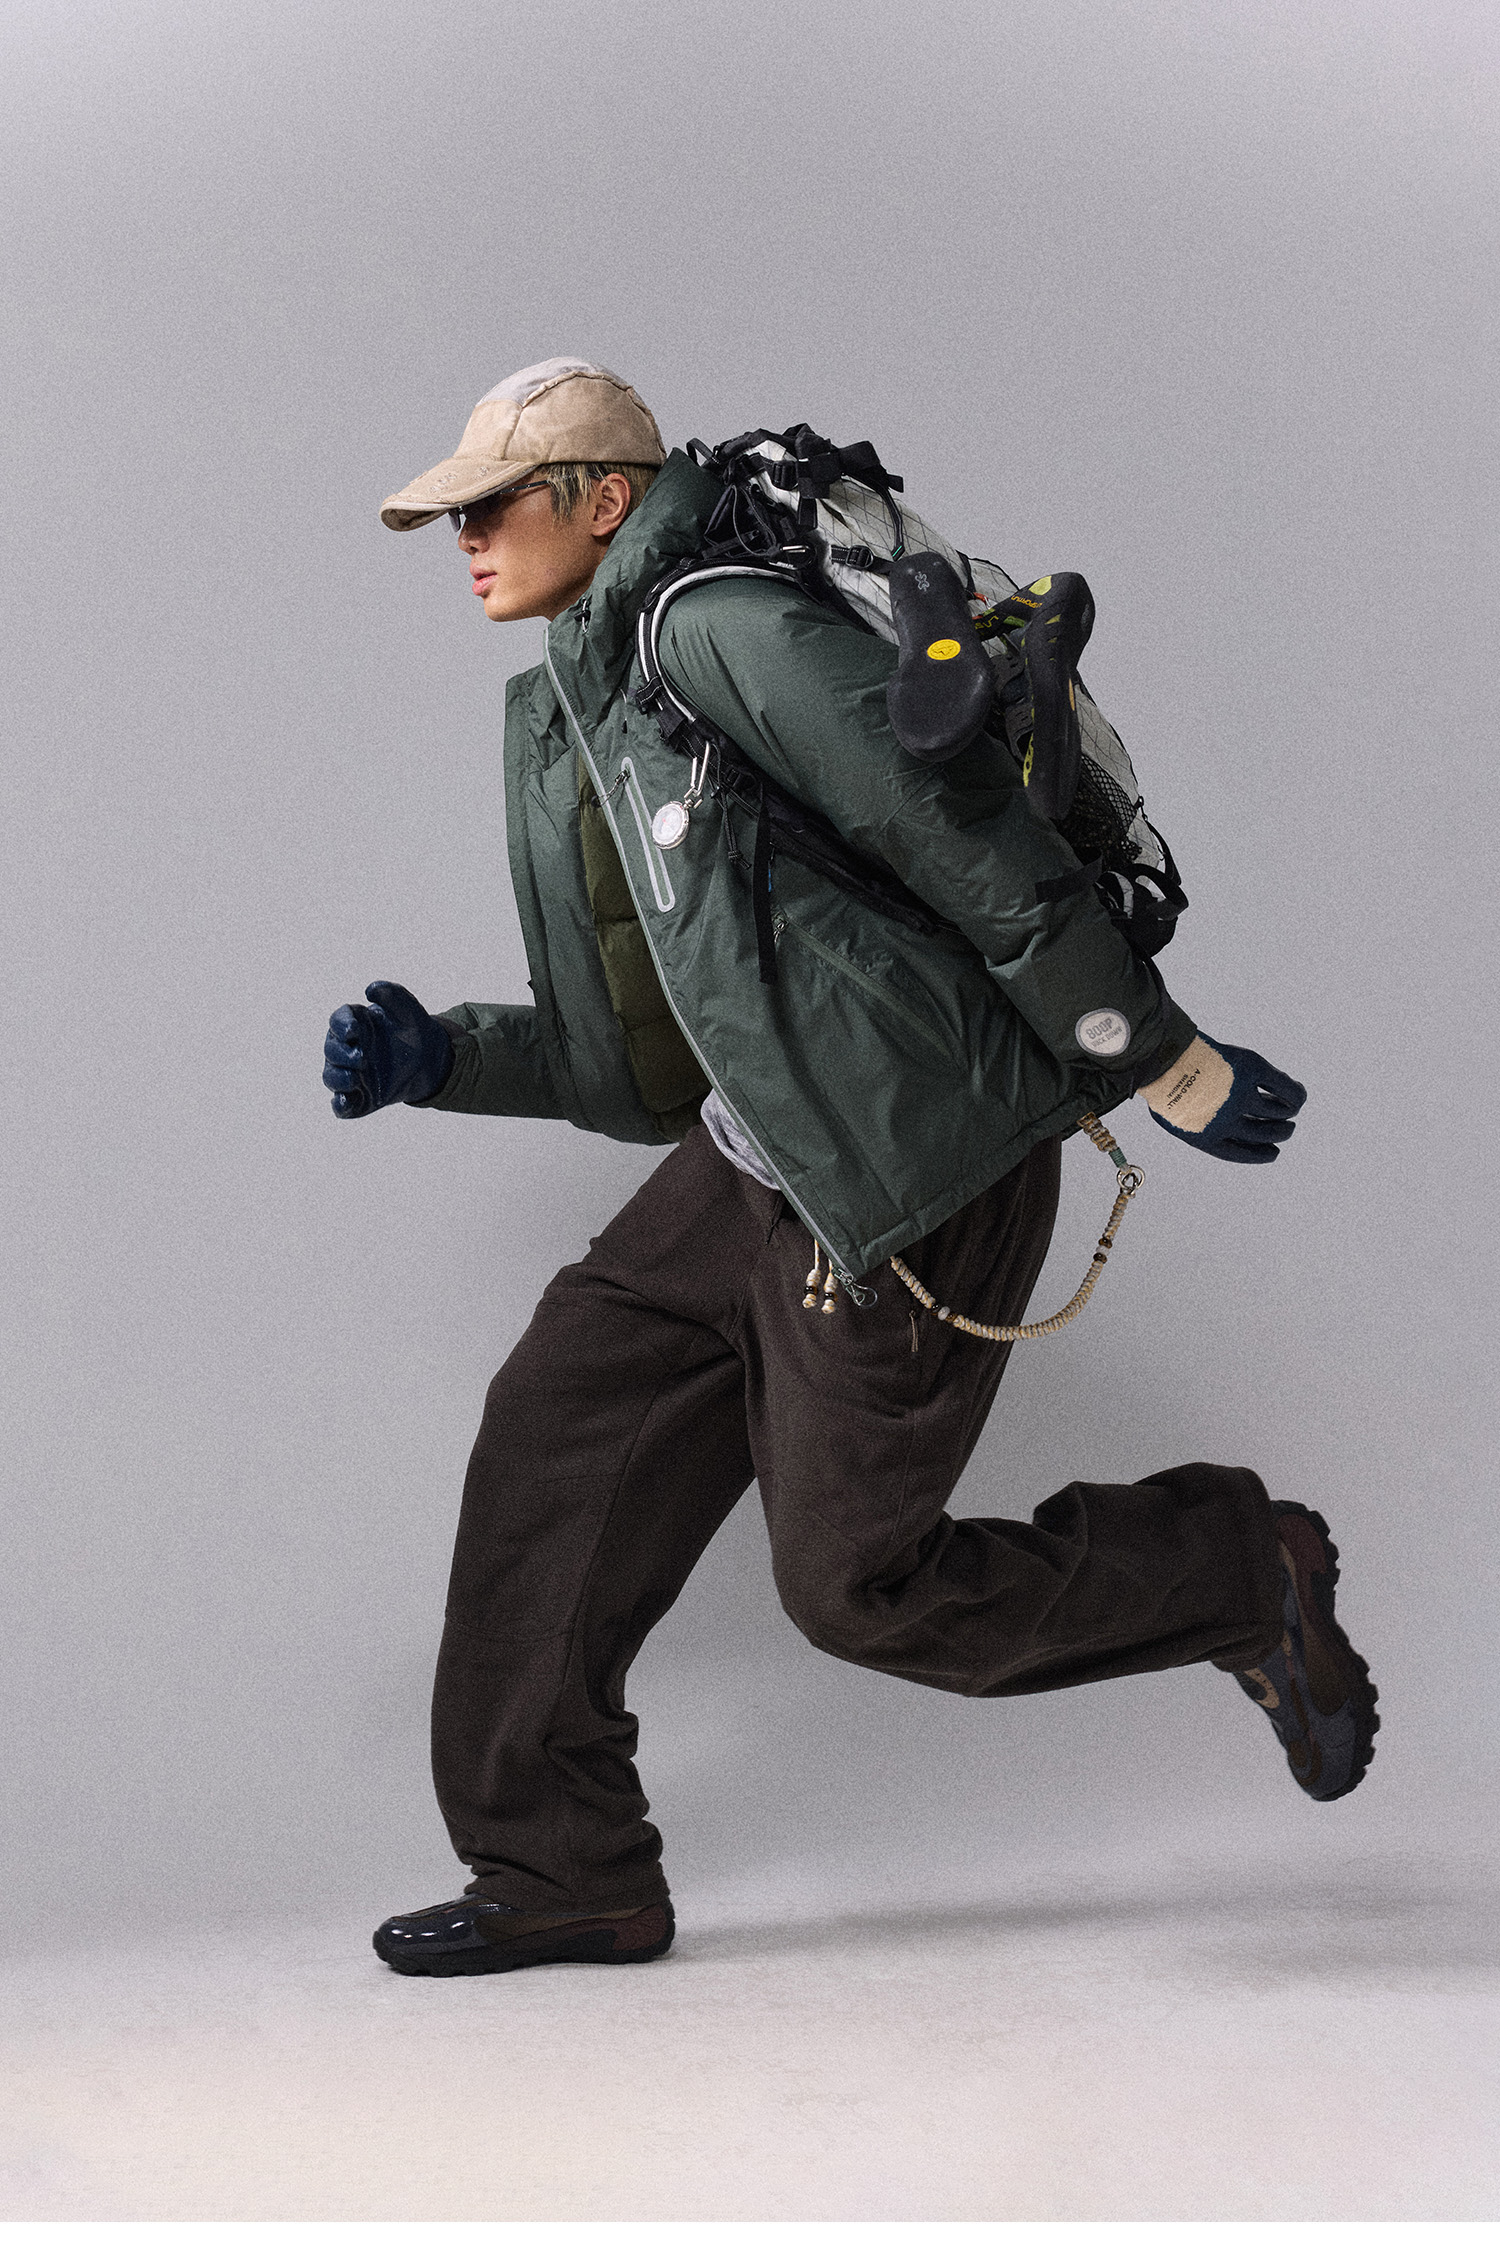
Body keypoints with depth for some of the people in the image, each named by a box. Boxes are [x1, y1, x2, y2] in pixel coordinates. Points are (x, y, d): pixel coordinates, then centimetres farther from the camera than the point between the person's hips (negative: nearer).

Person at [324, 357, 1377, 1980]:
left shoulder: (734, 635, -17)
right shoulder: (565, 734, 13)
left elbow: (977, 843, -20)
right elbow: (641, 1063, 16)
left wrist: (1165, 1066, -18)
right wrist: (433, 1061, 3)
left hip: (908, 1180, -9)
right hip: (754, 1170, 9)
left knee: (855, 1579, -2)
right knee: (555, 1439, 6)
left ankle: (1243, 1573, 16)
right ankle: (561, 1868, 17)